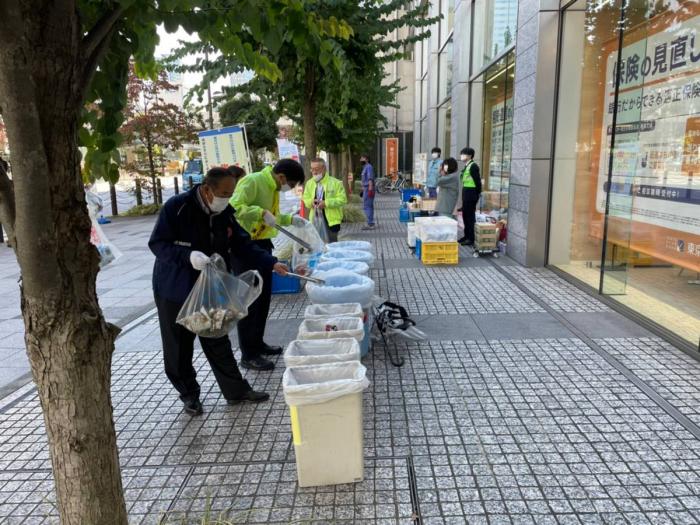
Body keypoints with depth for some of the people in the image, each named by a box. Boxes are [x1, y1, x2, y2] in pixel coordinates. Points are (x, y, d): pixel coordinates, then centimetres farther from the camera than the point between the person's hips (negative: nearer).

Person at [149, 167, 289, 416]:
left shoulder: (225, 213, -2)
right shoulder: (176, 207, -18)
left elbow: (243, 245, 1)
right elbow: (157, 244, -17)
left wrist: (272, 263, -9)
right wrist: (188, 256, -32)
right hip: (175, 289, -4)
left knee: (218, 343, 11)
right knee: (179, 346, 9)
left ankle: (236, 390, 22)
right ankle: (189, 394, 27)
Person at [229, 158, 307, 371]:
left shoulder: (273, 187, 13)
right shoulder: (252, 182, -16)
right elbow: (234, 207, -26)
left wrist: (290, 219, 15)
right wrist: (261, 213, -35)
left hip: (262, 244, 10)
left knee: (264, 298, 15)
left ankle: (258, 343, 29)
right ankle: (248, 355, 5)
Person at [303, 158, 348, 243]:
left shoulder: (336, 183, -7)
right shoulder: (309, 183, 9)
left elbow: (342, 199, -10)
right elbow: (305, 199, 15)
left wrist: (326, 203, -19)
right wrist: (311, 202, -9)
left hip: (331, 220, -4)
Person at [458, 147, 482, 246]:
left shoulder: (473, 166, -13)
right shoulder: (466, 166, 16)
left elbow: (477, 181, -16)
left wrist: (477, 194, -15)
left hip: (471, 193, -10)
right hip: (466, 193, 10)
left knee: (470, 216, -6)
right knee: (465, 215, 14)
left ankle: (471, 239, -2)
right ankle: (467, 236, 24)